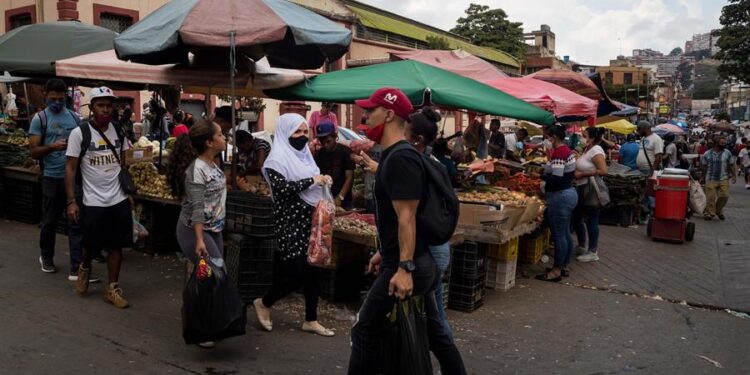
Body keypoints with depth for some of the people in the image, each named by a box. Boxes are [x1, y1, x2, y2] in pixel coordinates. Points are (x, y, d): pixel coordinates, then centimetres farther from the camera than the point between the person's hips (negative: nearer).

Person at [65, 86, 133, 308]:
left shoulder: (119, 131, 3)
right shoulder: (79, 133, -9)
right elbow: (70, 168, -8)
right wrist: (71, 201, -12)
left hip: (120, 200, 3)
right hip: (93, 201, -3)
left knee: (116, 245, 7)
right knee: (91, 245, 10)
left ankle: (112, 289, 18)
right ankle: (84, 268, 43)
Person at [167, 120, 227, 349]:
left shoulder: (213, 165, 8)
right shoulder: (196, 169, -19)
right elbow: (196, 208, -23)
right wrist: (199, 240, -26)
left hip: (214, 229, 9)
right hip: (195, 230, -9)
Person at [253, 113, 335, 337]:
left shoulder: (304, 155, 14)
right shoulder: (277, 160, -10)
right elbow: (282, 188, -25)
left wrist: (323, 181, 3)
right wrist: (312, 180, -23)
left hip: (310, 221, 8)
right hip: (290, 224, -8)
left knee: (313, 270, 8)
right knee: (296, 271, -7)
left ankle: (311, 320, 19)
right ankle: (264, 303, 19)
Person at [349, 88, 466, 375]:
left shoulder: (400, 159, -18)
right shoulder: (392, 157, 14)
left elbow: (407, 217, -24)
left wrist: (404, 268, -26)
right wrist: (383, 252, 24)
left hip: (407, 265, -11)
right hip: (421, 262, 11)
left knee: (365, 331, -2)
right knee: (433, 330, 18)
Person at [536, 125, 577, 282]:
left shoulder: (558, 153, -19)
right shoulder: (568, 151, 10)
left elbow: (556, 179, -25)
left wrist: (539, 175, -13)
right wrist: (546, 169, 15)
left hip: (560, 196, -10)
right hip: (569, 192, 10)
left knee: (558, 235, -2)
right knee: (565, 233, 16)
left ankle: (556, 271, 6)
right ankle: (563, 266, 27)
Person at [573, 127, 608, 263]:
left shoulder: (596, 151, -16)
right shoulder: (587, 149, 10)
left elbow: (603, 170, -26)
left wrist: (582, 174, -21)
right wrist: (576, 171, 1)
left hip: (591, 189, -10)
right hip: (581, 188, 10)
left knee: (591, 220, 0)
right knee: (576, 217, 16)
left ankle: (592, 252, 12)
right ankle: (581, 246, 32)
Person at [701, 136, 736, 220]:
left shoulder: (728, 153, 4)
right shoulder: (707, 154, 1)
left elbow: (731, 165, 9)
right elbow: (704, 167, 9)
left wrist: (734, 175, 3)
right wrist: (703, 178, 12)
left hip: (724, 179, 1)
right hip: (711, 179, -1)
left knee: (724, 196, -4)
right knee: (710, 197, -3)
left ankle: (719, 211, 19)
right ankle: (710, 213, 10)